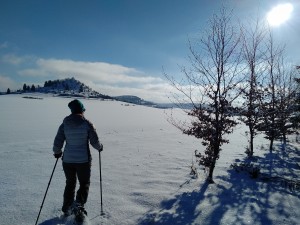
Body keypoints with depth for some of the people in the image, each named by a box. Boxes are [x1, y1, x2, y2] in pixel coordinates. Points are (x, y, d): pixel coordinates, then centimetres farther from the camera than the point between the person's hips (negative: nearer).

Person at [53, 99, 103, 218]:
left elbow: (57, 143, -1)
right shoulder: (87, 124, -11)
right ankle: (79, 203, -3)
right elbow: (95, 142, -10)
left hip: (67, 160, 3)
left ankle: (67, 209, 30)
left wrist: (57, 152, 19)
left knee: (70, 183, 22)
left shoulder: (64, 124, -3)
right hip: (83, 160, -3)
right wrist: (100, 147, 12)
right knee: (84, 183, 16)